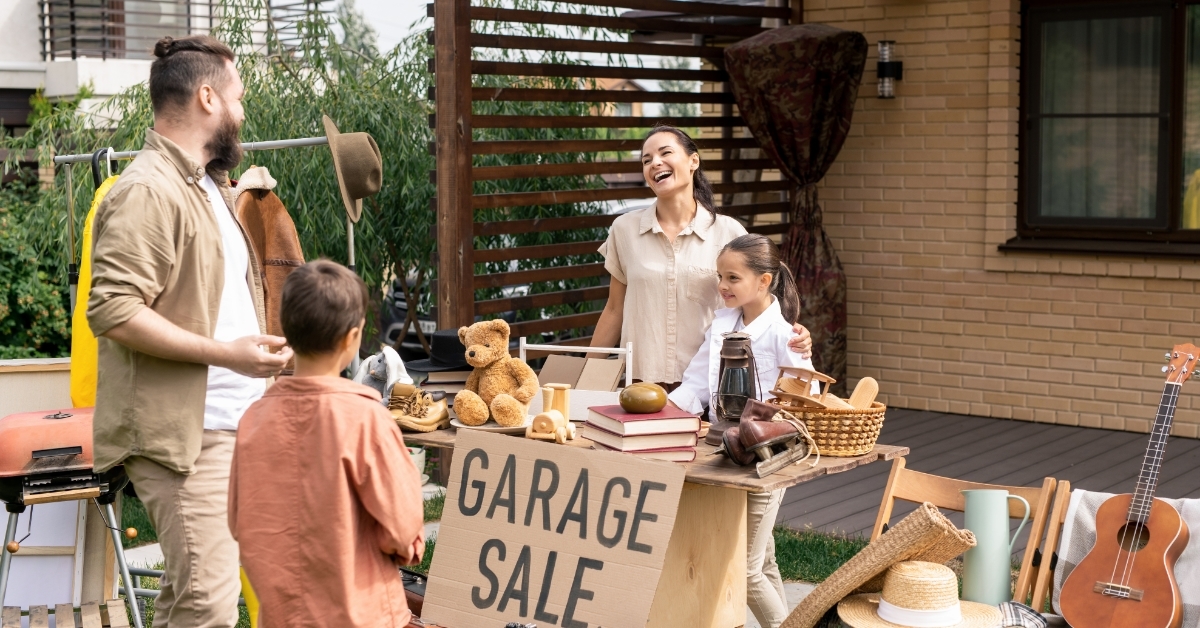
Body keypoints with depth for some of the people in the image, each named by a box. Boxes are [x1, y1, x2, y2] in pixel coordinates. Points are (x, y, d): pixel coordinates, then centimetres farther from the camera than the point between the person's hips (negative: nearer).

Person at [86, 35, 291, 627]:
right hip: (183, 431, -10)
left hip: (228, 424, 10)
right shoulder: (148, 191, -14)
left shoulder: (208, 187, 18)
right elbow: (114, 311, -22)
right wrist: (225, 352, -23)